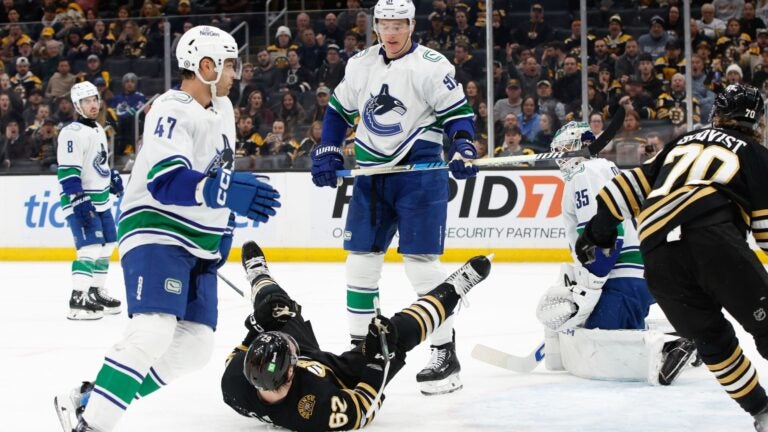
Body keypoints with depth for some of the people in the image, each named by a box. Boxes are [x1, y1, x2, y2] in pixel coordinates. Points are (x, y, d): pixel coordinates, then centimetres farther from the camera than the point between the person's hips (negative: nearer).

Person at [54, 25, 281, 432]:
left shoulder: (222, 109, 13)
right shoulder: (172, 111, -16)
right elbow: (165, 181, -30)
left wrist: (225, 229, 21)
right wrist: (227, 190, -42)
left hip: (199, 246, 9)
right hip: (156, 234, -9)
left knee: (194, 346, 2)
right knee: (153, 331, -26)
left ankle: (95, 398, 5)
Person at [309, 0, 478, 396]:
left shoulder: (432, 66, -9)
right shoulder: (360, 65, 9)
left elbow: (458, 114, -8)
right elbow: (338, 111, 20)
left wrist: (463, 152, -25)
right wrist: (327, 154, 9)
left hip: (420, 173, -6)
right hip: (371, 173, 6)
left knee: (421, 262, -10)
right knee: (360, 260, 6)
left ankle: (445, 354, -2)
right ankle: (360, 345, 19)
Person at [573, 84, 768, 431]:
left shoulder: (683, 142, 32)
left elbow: (635, 183, 25)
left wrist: (599, 227, 30)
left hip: (656, 250, 5)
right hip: (712, 237, -5)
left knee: (710, 337, 17)